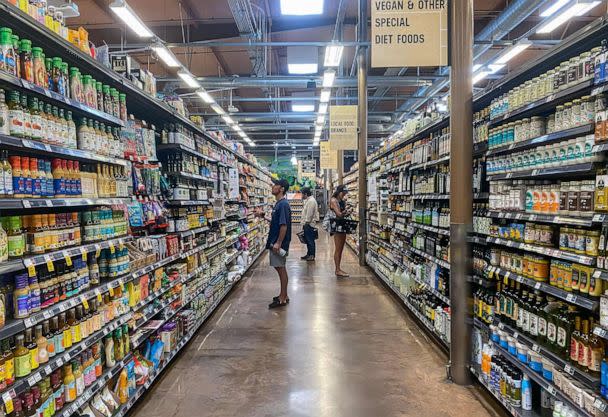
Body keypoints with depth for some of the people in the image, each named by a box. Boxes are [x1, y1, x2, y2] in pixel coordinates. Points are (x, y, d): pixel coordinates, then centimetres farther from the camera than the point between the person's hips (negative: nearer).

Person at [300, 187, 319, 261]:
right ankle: (308, 254, 24)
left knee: (310, 240, -3)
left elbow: (309, 213, -21)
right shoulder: (308, 200, 16)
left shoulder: (311, 201, -17)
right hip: (307, 224, 10)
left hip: (309, 224, -10)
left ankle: (312, 256, 4)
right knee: (307, 240, 16)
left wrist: (306, 222, -16)